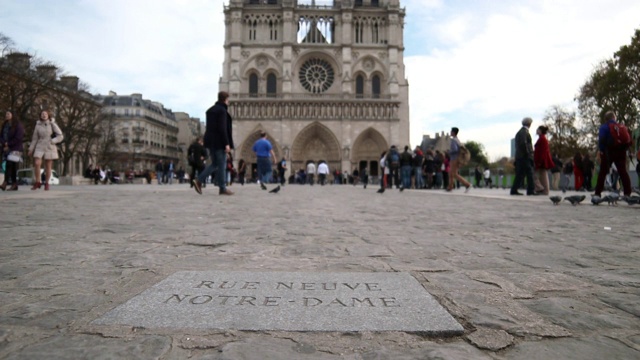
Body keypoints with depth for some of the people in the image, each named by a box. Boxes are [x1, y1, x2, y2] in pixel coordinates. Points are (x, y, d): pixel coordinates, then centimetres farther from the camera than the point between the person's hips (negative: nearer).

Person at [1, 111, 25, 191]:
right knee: (12, 166, 4)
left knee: (9, 164, -17)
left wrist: (8, 144, -9)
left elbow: (19, 138, -10)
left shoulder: (18, 125, -1)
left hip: (15, 149, -6)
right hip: (7, 148, 6)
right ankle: (14, 185, 5)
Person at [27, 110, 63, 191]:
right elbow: (35, 138, 10)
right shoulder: (38, 125, 6)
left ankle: (46, 183, 17)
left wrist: (52, 141, -15)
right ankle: (37, 182, 0)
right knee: (37, 164, -14)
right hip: (40, 147, 2)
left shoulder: (52, 124, -1)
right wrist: (31, 149, 8)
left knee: (48, 166, 2)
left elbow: (60, 136, -3)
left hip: (50, 148, -2)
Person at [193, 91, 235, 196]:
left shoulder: (210, 110, 16)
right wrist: (227, 144, -19)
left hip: (210, 140, 9)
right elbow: (222, 128, -19)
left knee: (214, 164, 15)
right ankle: (222, 189, 3)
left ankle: (199, 180, 4)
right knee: (221, 165, -2)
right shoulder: (222, 110, -11)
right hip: (219, 141, -8)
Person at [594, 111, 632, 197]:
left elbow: (601, 139, -15)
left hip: (608, 152, -4)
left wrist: (601, 150, -8)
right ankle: (628, 193, 2)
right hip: (620, 151, 4)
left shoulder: (604, 127, -4)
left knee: (603, 172, 2)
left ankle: (598, 193, -1)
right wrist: (624, 149, 16)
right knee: (623, 172, 7)